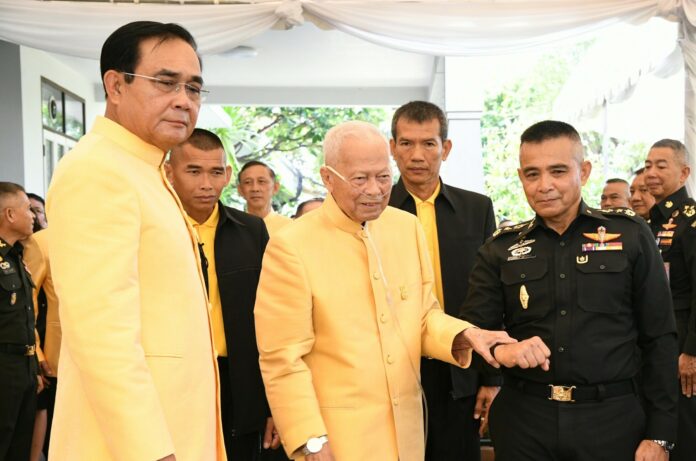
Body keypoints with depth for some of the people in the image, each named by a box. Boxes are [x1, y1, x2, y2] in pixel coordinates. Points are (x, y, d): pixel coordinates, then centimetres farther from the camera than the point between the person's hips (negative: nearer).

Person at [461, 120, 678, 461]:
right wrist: (498, 350, -24)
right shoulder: (500, 250, 4)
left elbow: (659, 339, 1)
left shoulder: (630, 236, -1)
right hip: (523, 419, 1)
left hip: (612, 418, -1)